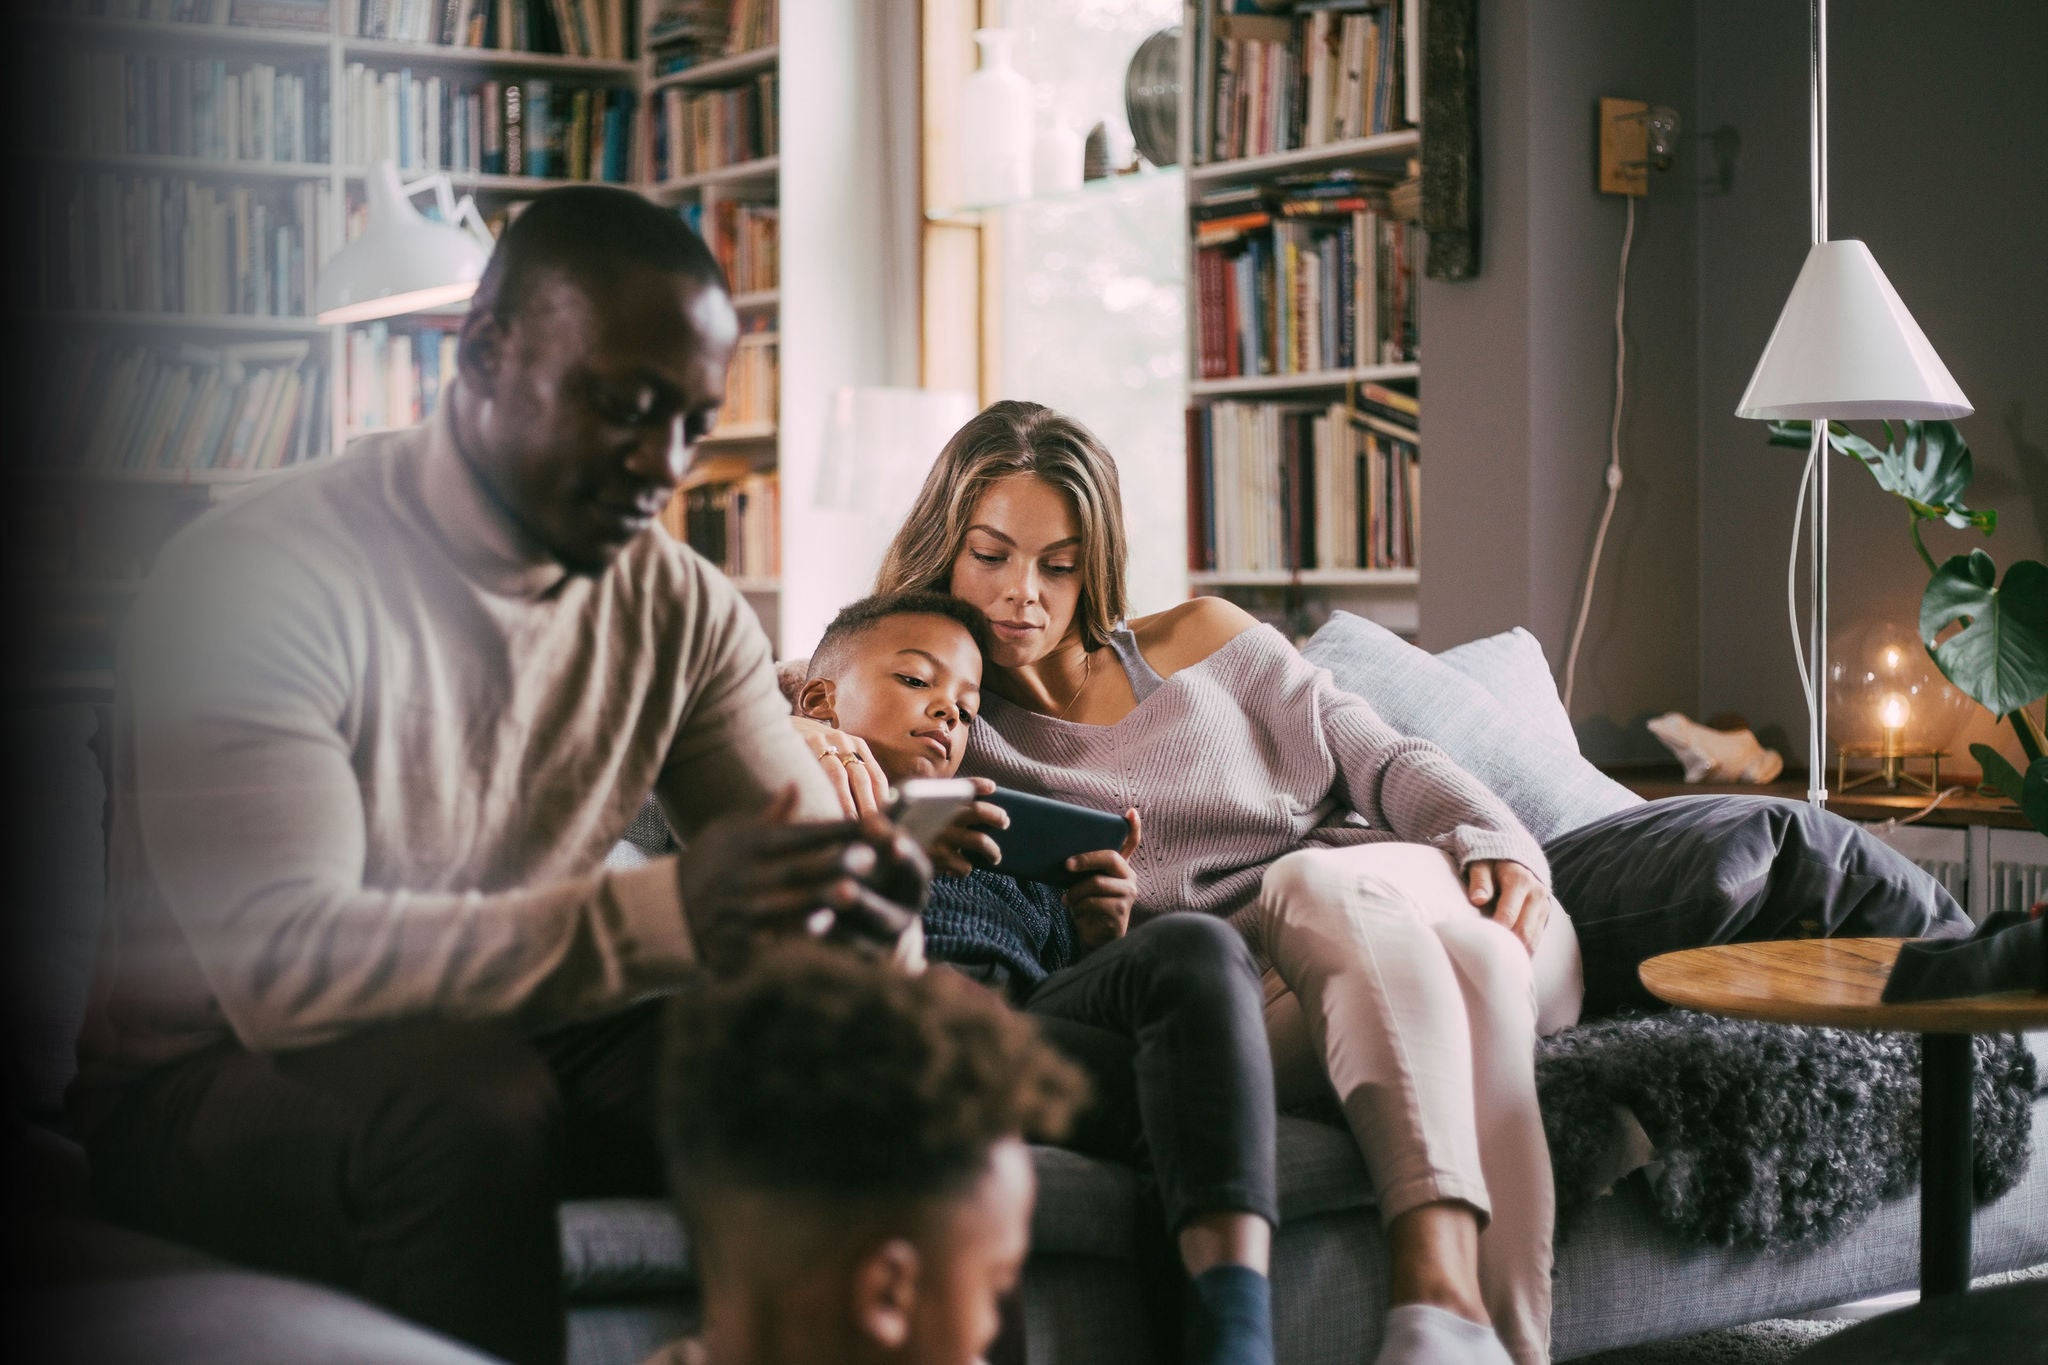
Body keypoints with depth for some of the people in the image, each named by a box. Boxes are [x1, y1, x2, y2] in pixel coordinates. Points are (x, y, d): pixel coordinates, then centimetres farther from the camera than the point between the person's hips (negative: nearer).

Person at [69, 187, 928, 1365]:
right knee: (467, 1101, -35)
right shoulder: (260, 578, -20)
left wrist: (863, 904, -29)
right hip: (215, 1086, -5)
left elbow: (800, 869, -3)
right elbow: (275, 960, -32)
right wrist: (667, 914, -41)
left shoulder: (683, 608, 1)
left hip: (513, 1054, 5)